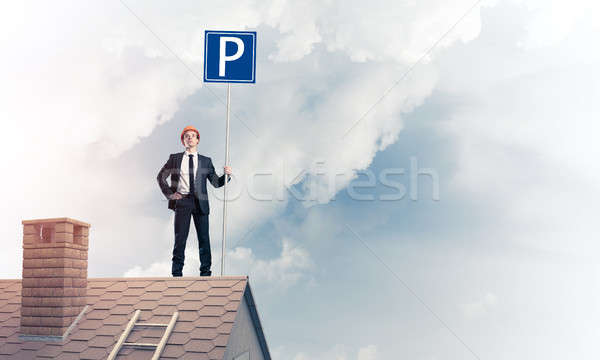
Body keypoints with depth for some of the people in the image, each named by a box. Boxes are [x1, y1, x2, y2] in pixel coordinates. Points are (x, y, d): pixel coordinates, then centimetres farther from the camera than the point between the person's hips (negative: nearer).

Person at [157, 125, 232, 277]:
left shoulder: (206, 161, 14)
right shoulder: (174, 158, 12)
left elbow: (216, 182, 10)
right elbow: (161, 177, 16)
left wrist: (227, 175, -9)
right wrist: (169, 194, 5)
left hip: (200, 203, 1)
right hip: (182, 201, -1)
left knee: (204, 238, 1)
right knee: (180, 238, -2)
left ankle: (205, 272, 8)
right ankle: (177, 273, 7)